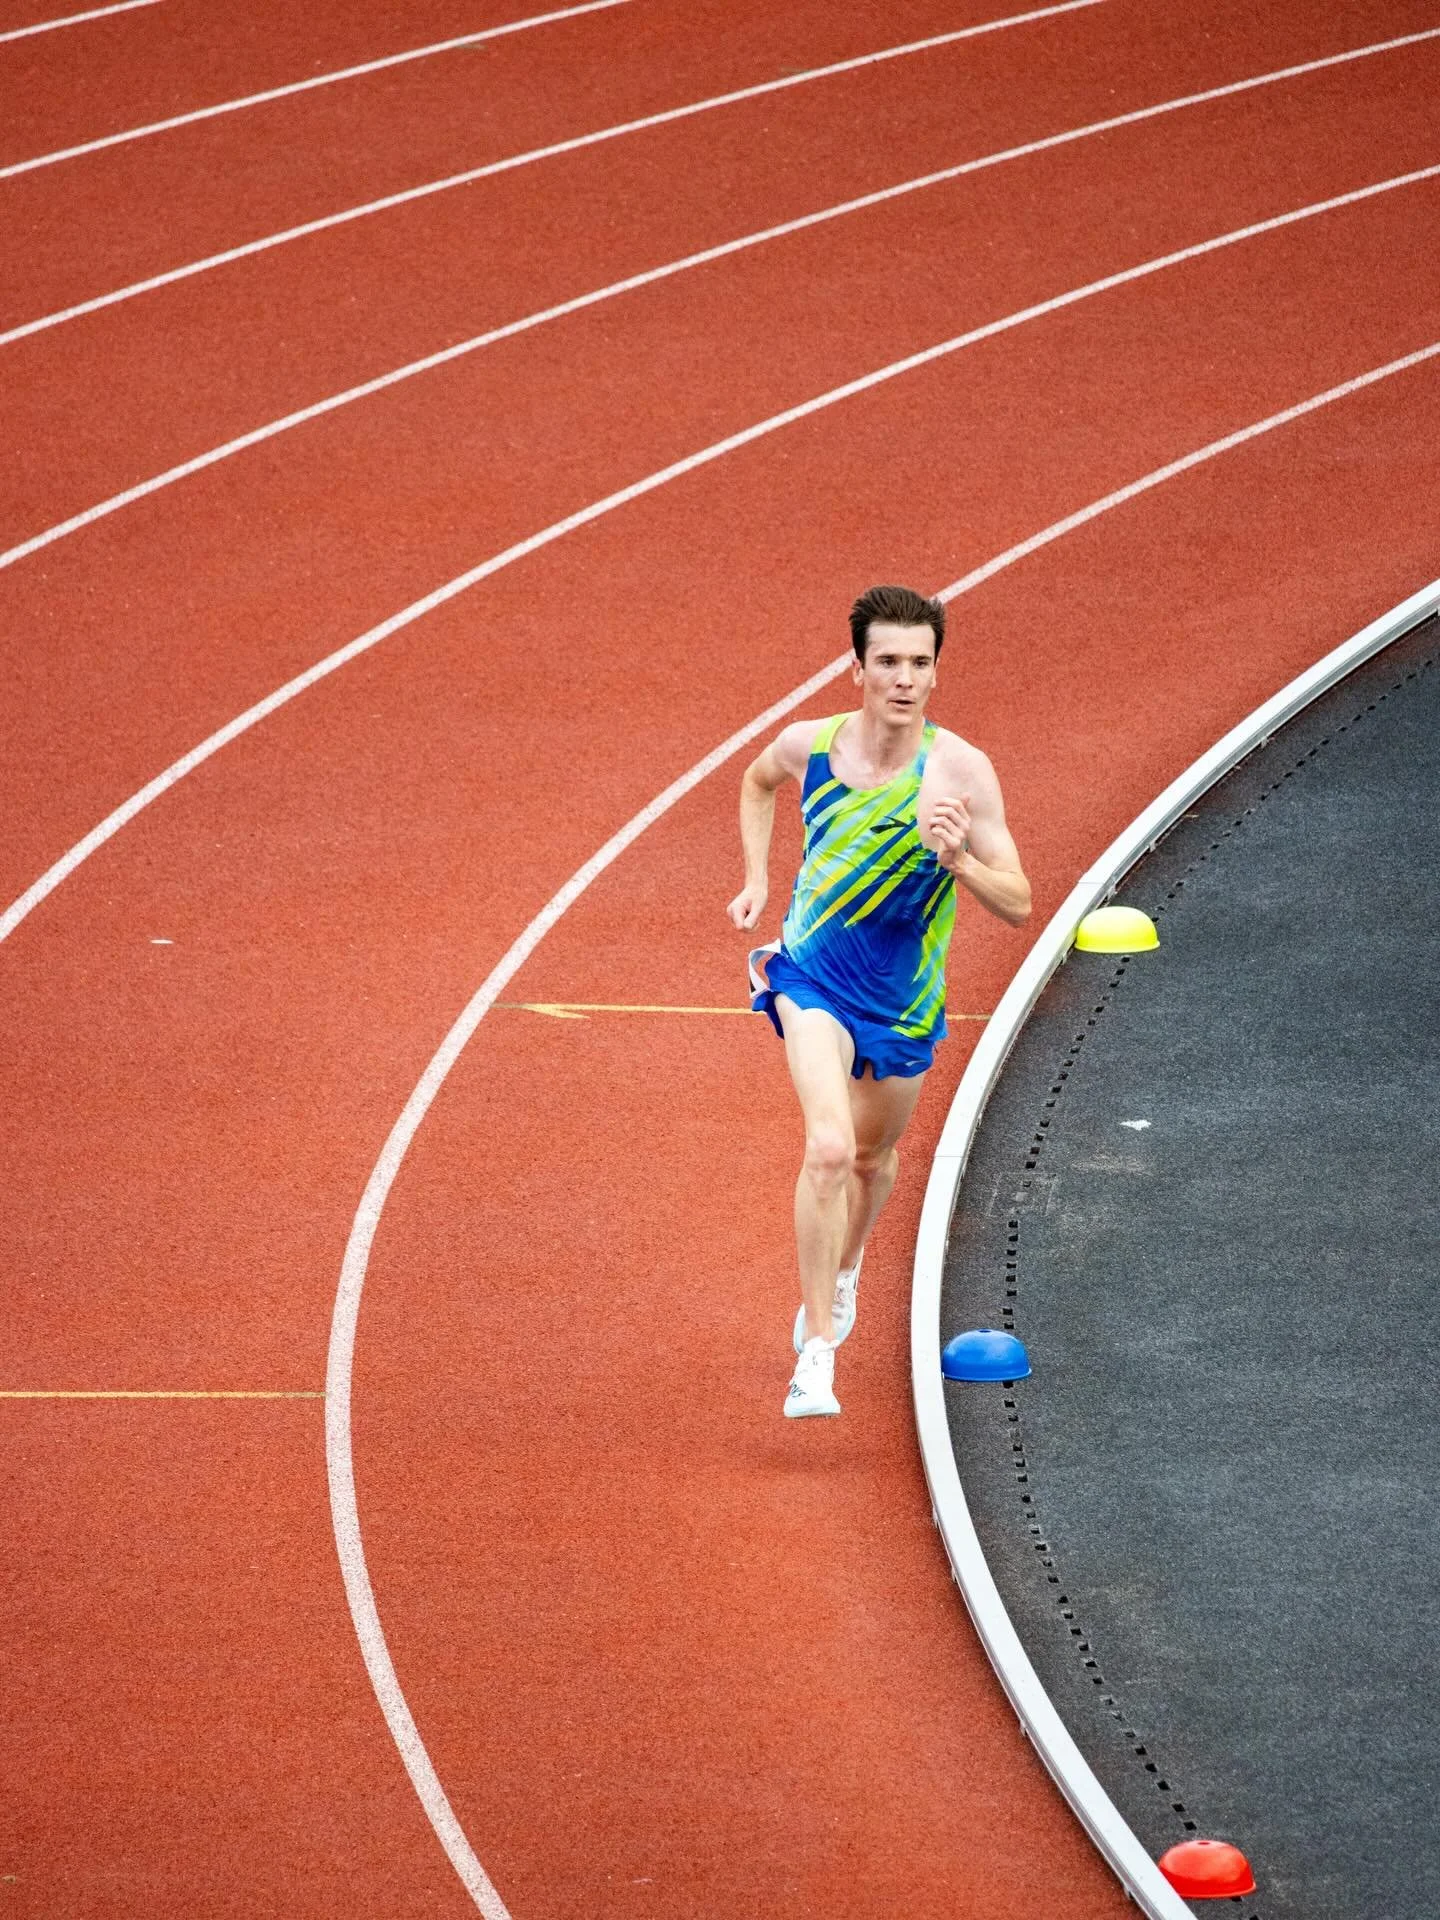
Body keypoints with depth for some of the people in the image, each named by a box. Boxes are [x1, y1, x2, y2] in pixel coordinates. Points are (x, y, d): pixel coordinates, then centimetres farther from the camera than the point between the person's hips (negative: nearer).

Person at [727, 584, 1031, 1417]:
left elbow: (1018, 906, -18)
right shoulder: (809, 745, -12)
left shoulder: (960, 770, -19)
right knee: (829, 1147, -23)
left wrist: (958, 859, -36)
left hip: (905, 996, 1)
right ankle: (817, 1352, -18)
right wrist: (758, 879, 7)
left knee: (873, 1158, 23)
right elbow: (759, 781, 16)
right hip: (813, 974, -1)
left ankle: (845, 1268, 57)